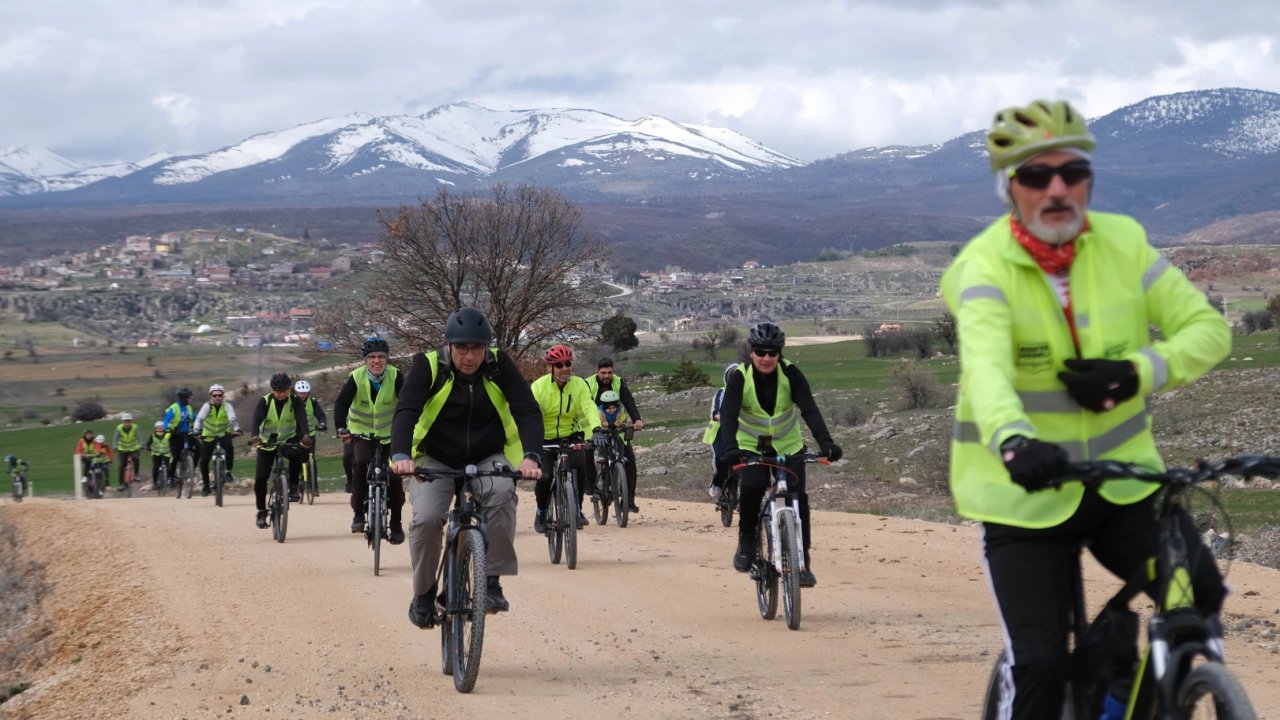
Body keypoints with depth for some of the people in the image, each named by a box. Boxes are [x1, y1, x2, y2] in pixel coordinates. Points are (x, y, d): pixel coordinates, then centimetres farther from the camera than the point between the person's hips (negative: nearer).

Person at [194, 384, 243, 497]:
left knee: (229, 447, -32)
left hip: (223, 434, -1)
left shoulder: (227, 406, -14)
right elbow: (199, 418, -29)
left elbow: (232, 418, -30)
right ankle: (205, 484, 14)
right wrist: (197, 431, -46)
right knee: (204, 461, -7)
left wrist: (237, 429, -49)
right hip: (208, 436, 1)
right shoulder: (207, 406, -15)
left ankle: (228, 472, -18)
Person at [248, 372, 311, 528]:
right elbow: (257, 419, -27)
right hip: (266, 443, 0)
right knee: (260, 478, -11)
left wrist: (305, 435, -47)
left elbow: (302, 418, -27)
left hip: (288, 440, 0)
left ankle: (293, 488, -15)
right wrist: (255, 436, -47)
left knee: (296, 455, -35)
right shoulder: (265, 402, -12)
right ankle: (261, 512, 5)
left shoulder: (295, 402, -11)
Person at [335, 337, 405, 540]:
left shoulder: (394, 376, -15)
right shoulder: (356, 377, -16)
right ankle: (358, 513, -14)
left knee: (395, 474, -5)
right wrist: (341, 428, -39)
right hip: (361, 432, -1)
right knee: (361, 463, -26)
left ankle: (396, 523, 10)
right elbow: (341, 403, -23)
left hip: (389, 433, 1)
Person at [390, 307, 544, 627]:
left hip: (488, 459, 0)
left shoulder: (499, 366, -10)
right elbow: (405, 411, -25)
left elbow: (527, 411, -18)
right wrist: (401, 455, -44)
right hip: (436, 460, 0)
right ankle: (423, 593, 0)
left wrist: (531, 456, -37)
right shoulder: (428, 366, -14)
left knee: (501, 493, -33)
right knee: (426, 518, -24)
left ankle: (492, 582, -24)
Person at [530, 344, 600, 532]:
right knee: (544, 477, -18)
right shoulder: (538, 387, -15)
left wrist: (596, 429, -43)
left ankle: (577, 509, -3)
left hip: (571, 436, 1)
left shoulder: (579, 385, -9)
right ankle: (541, 511, 13)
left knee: (579, 466, -25)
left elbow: (589, 407, -23)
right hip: (545, 439, -1)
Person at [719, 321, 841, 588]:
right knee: (752, 487, -28)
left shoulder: (791, 373, -17)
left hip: (788, 446, 1)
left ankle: (802, 562, -1)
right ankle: (746, 542, -5)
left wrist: (825, 441, -41)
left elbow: (809, 409, -25)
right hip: (751, 446, -1)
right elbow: (728, 414, -29)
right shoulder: (740, 377, -18)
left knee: (798, 498, -12)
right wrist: (730, 447, -47)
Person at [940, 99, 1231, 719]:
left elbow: (1208, 328, -4)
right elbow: (986, 367, -35)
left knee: (1201, 598, -15)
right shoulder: (983, 268, -16)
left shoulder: (1124, 243, -4)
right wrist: (1013, 441, -56)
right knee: (1039, 665, -12)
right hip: (1024, 493, -3)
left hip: (1122, 478, 3)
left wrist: (1135, 372, -23)